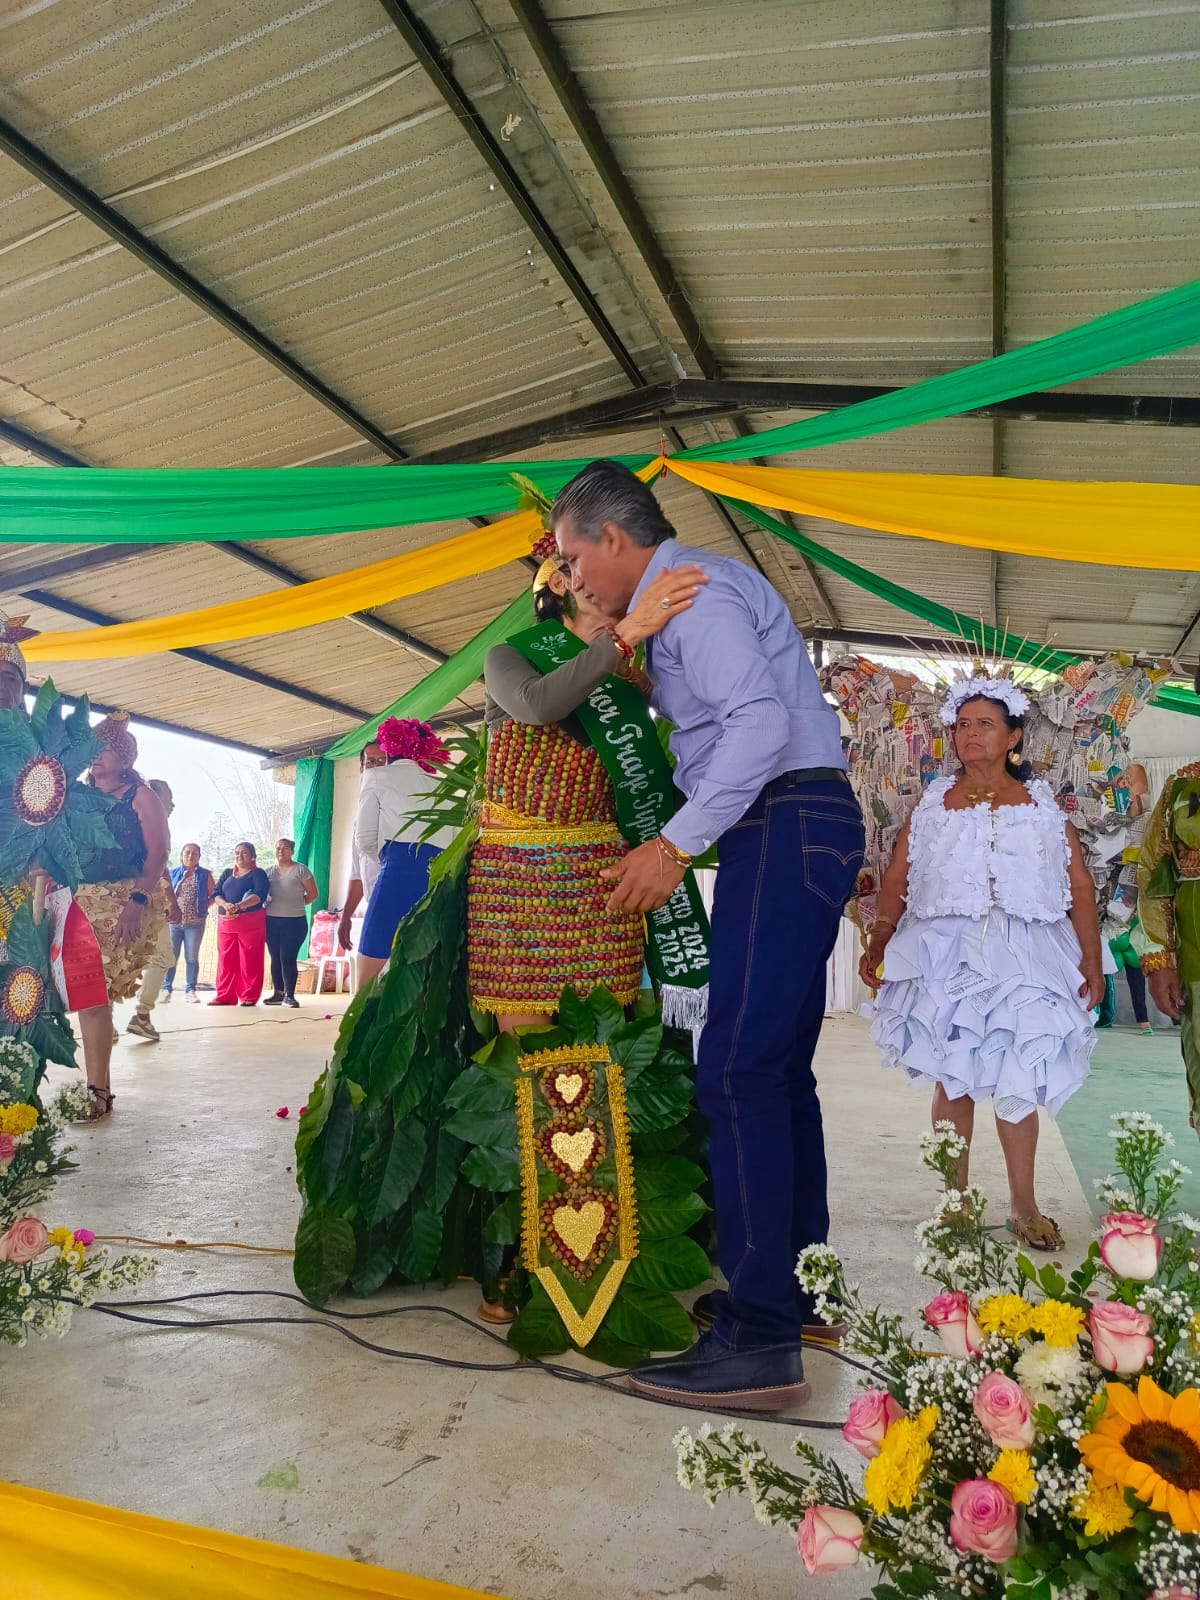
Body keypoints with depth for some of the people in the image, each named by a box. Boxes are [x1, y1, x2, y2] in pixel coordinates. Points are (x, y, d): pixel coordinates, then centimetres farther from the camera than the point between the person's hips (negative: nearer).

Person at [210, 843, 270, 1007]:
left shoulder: (258, 873, 2)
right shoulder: (227, 873, 17)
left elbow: (260, 895, -14)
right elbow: (216, 894, 5)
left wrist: (239, 905, -27)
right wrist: (226, 905, -17)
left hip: (251, 922, -4)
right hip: (225, 922, 5)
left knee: (249, 960, -4)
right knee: (225, 960, 4)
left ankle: (249, 997, 0)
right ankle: (224, 996, 9)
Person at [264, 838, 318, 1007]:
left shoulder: (300, 869, 0)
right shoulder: (268, 872, 11)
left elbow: (312, 894, 1)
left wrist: (296, 903, 1)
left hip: (294, 921, -4)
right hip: (271, 921, 4)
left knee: (288, 958, -6)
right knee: (275, 958, 7)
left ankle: (289, 995, -2)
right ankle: (277, 993, 14)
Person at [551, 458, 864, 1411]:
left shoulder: (694, 587, -8)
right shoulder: (687, 595, 23)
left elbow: (763, 720, -21)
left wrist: (678, 842, -21)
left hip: (788, 824, -11)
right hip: (800, 830, 11)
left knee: (738, 1070, -13)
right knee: (779, 1069, 13)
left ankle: (761, 1342, -7)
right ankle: (799, 1288, 25)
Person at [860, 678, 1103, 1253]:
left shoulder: (1042, 807, 9)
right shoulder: (932, 805, 10)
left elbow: (1080, 889, 6)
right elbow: (896, 881, 6)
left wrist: (1092, 964, 0)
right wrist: (876, 946, -4)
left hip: (1024, 959, 0)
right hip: (945, 955, 0)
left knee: (1017, 1082, 2)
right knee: (951, 1078, 3)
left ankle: (1023, 1204, 18)